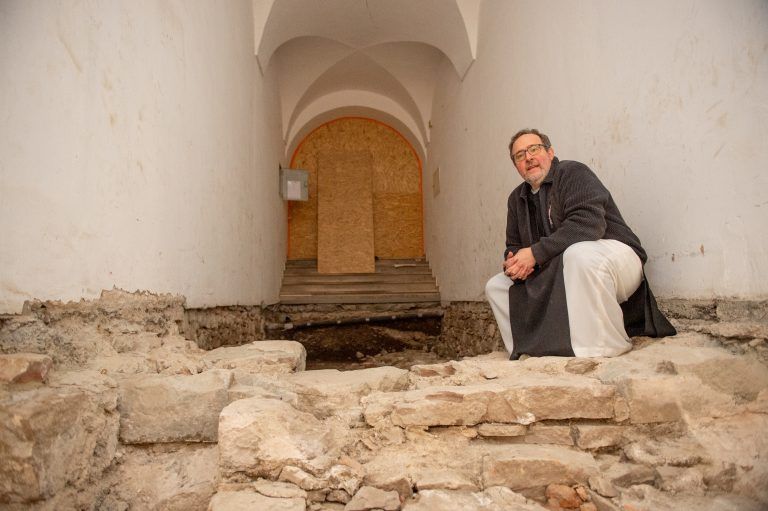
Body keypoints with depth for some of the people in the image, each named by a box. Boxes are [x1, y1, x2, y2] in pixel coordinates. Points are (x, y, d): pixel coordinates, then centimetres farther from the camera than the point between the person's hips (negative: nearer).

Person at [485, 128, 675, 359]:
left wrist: (535, 253, -28)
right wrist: (515, 263, -12)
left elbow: (589, 222, -27)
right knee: (496, 286, 3)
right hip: (556, 276, 8)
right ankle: (525, 357, 0)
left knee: (579, 254, -41)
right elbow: (513, 246, 14)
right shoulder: (517, 198, 12)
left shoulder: (572, 173, -11)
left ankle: (600, 356, -30)